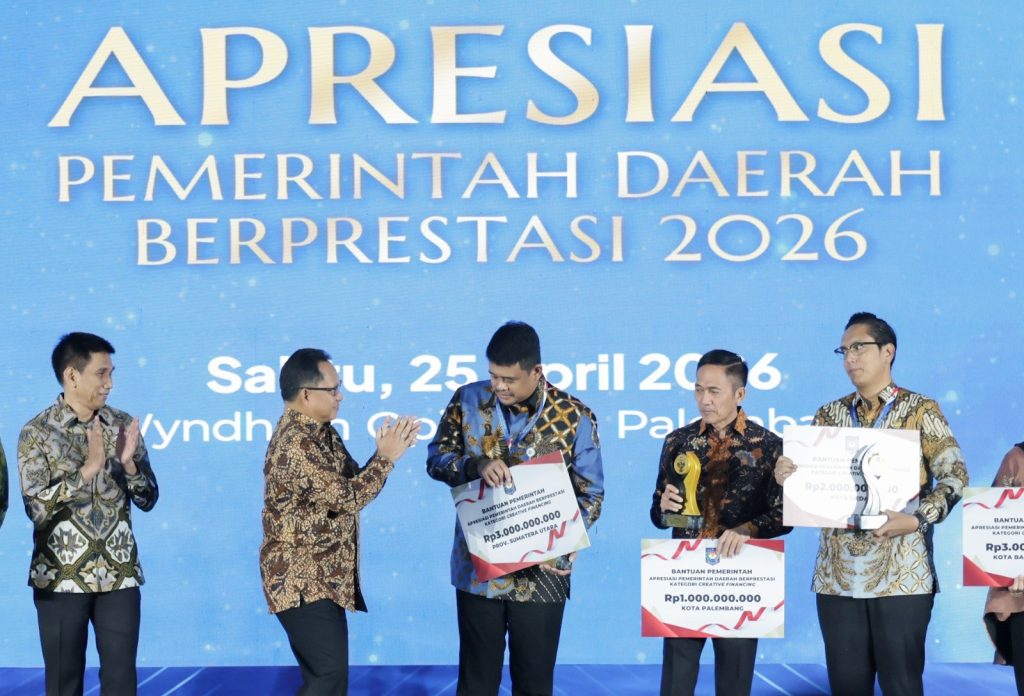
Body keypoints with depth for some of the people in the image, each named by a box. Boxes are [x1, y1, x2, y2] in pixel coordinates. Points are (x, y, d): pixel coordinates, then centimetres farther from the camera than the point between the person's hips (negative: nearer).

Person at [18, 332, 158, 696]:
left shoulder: (122, 425, 5)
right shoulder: (37, 432, -5)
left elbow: (148, 499, 5)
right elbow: (37, 506, -14)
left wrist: (128, 462, -13)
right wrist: (88, 468, -22)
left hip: (119, 575, 3)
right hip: (61, 578, -3)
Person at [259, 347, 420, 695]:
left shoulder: (322, 433, 11)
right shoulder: (294, 445, -21)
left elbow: (352, 484, 14)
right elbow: (345, 497, -24)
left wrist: (384, 453, -2)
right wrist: (386, 457, -15)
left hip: (322, 580, 10)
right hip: (303, 583, -10)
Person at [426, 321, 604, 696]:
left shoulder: (573, 417, -7)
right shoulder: (468, 400, -2)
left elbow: (591, 494, -2)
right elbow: (436, 458, 2)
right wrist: (477, 465, -20)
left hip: (541, 573, -1)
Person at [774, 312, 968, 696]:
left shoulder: (920, 410, 2)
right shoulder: (830, 415, 12)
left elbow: (954, 475, -3)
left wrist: (917, 520, -18)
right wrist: (785, 475, -10)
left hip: (901, 574, -3)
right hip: (838, 573, 4)